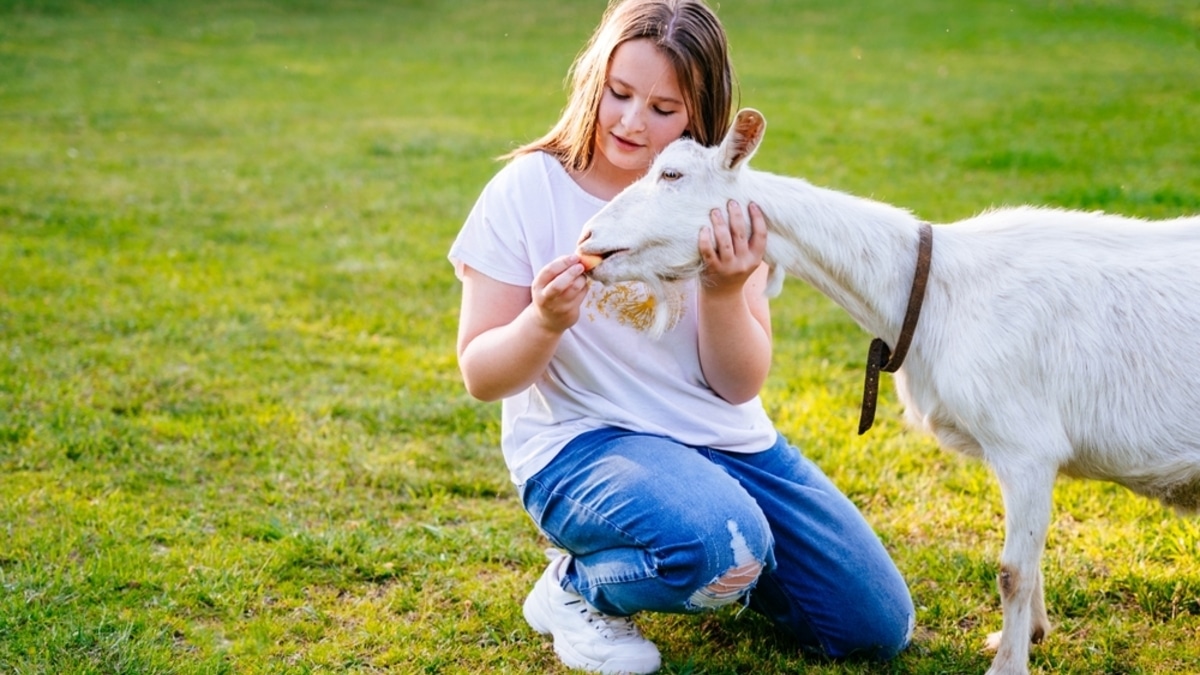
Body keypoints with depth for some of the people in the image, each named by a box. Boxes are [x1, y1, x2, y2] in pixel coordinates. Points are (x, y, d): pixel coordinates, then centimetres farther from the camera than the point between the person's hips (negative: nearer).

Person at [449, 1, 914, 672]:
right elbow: (482, 376, -10)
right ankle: (579, 584, -5)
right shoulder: (527, 190, -11)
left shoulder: (723, 203, -3)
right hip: (581, 440, -4)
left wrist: (725, 292, -25)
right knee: (723, 543, -36)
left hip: (726, 440, 5)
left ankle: (715, 567, 25)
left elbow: (741, 386, -6)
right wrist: (545, 322, -31)